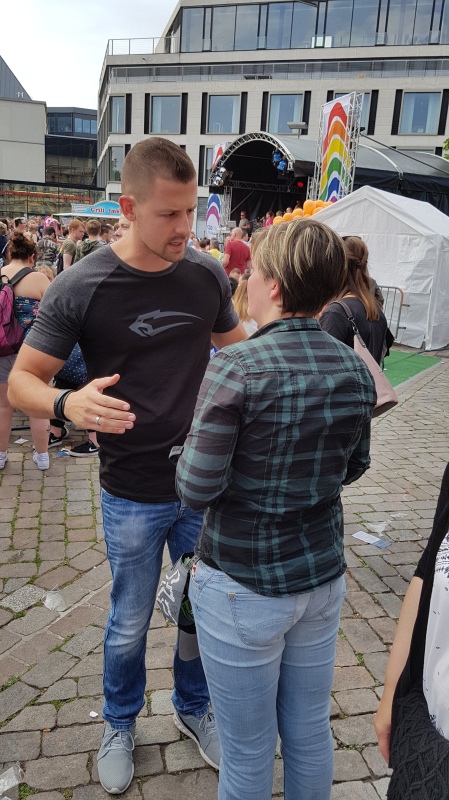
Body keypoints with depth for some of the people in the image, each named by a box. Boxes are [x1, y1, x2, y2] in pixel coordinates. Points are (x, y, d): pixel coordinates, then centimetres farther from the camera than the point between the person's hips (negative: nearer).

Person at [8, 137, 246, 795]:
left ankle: (194, 708, 48)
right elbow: (22, 380, -10)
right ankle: (120, 725, 46)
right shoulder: (81, 287, -15)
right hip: (133, 494, -3)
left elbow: (235, 344, 14)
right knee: (130, 624, 17)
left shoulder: (207, 274, -4)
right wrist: (68, 404, -32)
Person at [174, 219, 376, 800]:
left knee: (248, 752, 17)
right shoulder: (355, 371, -4)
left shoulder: (235, 369, -22)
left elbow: (196, 489, -19)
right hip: (323, 577, 6)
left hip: (243, 587, -5)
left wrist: (189, 448, 0)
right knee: (310, 734, 25)